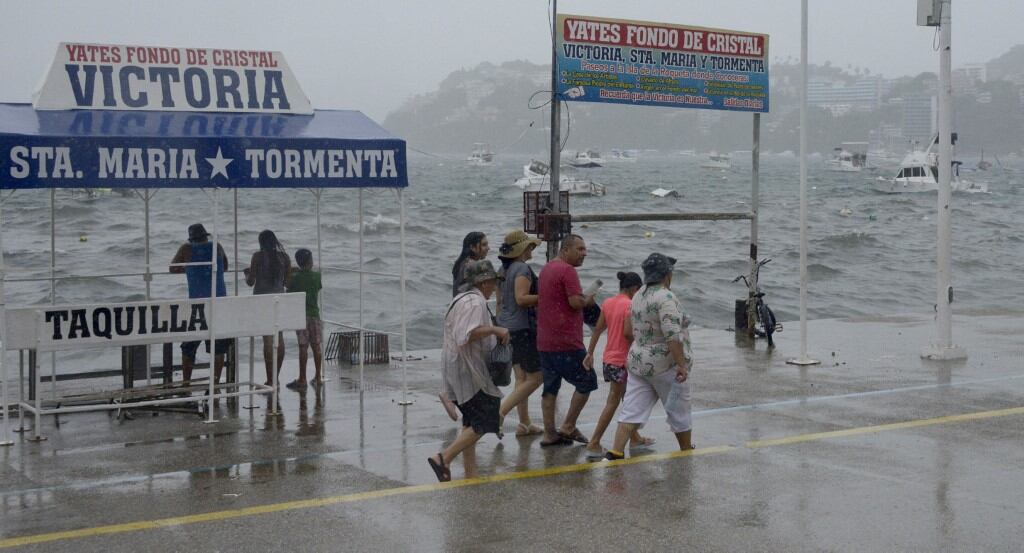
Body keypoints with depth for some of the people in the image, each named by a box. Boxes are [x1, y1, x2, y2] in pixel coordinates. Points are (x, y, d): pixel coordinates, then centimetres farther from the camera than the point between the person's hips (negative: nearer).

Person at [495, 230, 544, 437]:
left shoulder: (504, 269, 12)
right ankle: (499, 413, -10)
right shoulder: (522, 268, -15)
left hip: (507, 327, 9)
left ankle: (524, 423, 13)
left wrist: (501, 325, 25)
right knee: (536, 377, -3)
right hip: (522, 328, -9)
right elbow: (521, 299, -25)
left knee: (521, 377, 12)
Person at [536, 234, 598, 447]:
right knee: (587, 382, 3)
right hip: (566, 341, -9)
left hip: (544, 341, 9)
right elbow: (576, 302, -21)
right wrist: (589, 300, -1)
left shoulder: (546, 268, 16)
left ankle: (549, 434, 11)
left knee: (550, 388, 10)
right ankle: (568, 427, 3)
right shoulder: (567, 270, -13)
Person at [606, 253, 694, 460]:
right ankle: (686, 452, 26)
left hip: (638, 362, 7)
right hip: (665, 365, -7)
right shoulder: (666, 297, -17)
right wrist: (682, 365, -24)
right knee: (679, 410, 11)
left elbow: (629, 332, 16)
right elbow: (673, 335, -25)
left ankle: (615, 452, -5)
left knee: (632, 410, 4)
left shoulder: (639, 296, 9)